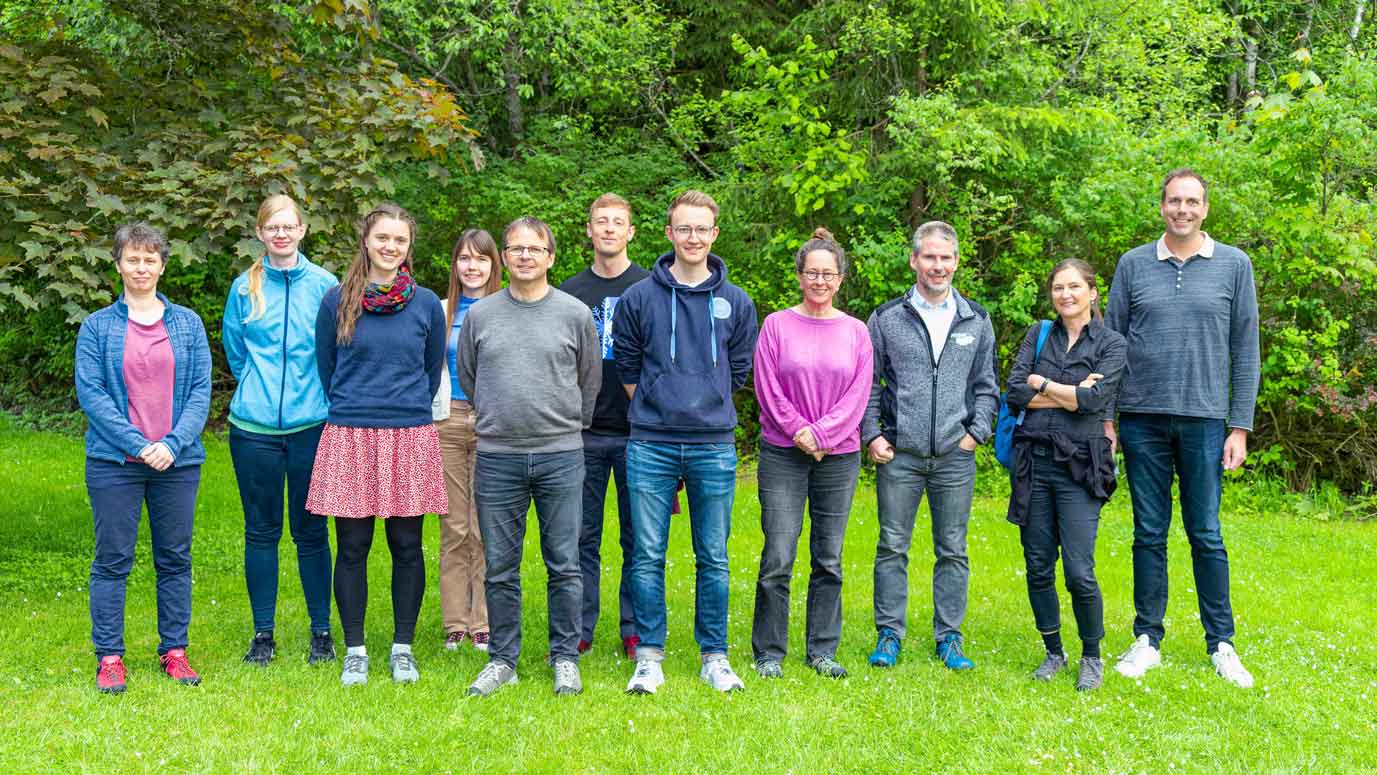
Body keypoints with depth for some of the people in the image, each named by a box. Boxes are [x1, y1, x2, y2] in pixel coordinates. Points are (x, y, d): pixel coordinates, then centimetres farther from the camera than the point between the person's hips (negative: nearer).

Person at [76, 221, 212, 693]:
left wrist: (174, 443, -12)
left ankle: (174, 650, 18)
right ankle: (109, 657, 12)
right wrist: (137, 444, -14)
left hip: (178, 461, 2)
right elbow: (90, 393, -4)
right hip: (114, 462, -2)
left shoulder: (187, 323, 7)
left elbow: (201, 390, 2)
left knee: (175, 559, 8)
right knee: (112, 561, 2)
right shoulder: (97, 326, 3)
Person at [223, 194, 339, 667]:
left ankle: (321, 631, 16)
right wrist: (260, 388, 13)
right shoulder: (244, 288, 5)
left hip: (311, 425, -1)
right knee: (260, 531, 7)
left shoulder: (324, 285, 1)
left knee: (310, 530, 4)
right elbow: (235, 352, 16)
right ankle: (263, 634, 17)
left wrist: (308, 392, 8)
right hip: (254, 427, 1)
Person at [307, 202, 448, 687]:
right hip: (349, 436, 0)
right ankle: (354, 651, 15)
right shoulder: (337, 302, 3)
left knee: (406, 546, 5)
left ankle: (403, 648, 17)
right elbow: (325, 371, 11)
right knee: (352, 547, 4)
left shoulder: (426, 304, 5)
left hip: (411, 436, 1)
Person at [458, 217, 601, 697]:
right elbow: (467, 377, 17)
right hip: (496, 458, 1)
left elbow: (590, 381, 12)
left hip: (561, 456, -1)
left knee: (564, 566, 3)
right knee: (500, 569, 7)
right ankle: (503, 659, 18)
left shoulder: (576, 314, 3)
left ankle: (565, 658, 15)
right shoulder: (480, 315, 6)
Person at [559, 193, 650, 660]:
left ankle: (635, 630, 13)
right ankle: (579, 629, 14)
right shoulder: (570, 292, 9)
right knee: (583, 537, 6)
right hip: (584, 433, 2)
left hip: (637, 432, -1)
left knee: (639, 538, 4)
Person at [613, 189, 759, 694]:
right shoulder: (639, 298, 2)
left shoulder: (736, 303, 6)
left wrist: (707, 409, 11)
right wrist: (656, 410, 7)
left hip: (715, 447, 1)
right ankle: (649, 657, 12)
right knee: (647, 556, 1)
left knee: (713, 558, 7)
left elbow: (739, 370, 14)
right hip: (651, 447, -1)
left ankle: (714, 657, 18)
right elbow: (626, 366, 9)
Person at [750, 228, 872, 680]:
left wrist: (821, 434, -11)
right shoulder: (776, 325, 2)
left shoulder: (855, 332, 7)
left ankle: (823, 651, 17)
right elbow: (767, 388, -2)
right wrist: (798, 431, -12)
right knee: (778, 559, -4)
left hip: (839, 457, 2)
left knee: (829, 560, 7)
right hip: (783, 455, -2)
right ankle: (769, 653, 8)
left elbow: (858, 394, 0)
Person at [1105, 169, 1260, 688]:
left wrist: (1240, 426, 0)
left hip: (1204, 420, -1)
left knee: (1206, 536, 4)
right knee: (1149, 534, 7)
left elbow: (1245, 351, 4)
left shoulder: (1234, 265, 4)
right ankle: (1147, 641, 15)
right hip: (1143, 419, 1)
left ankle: (1221, 645, 16)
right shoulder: (1133, 265, 6)